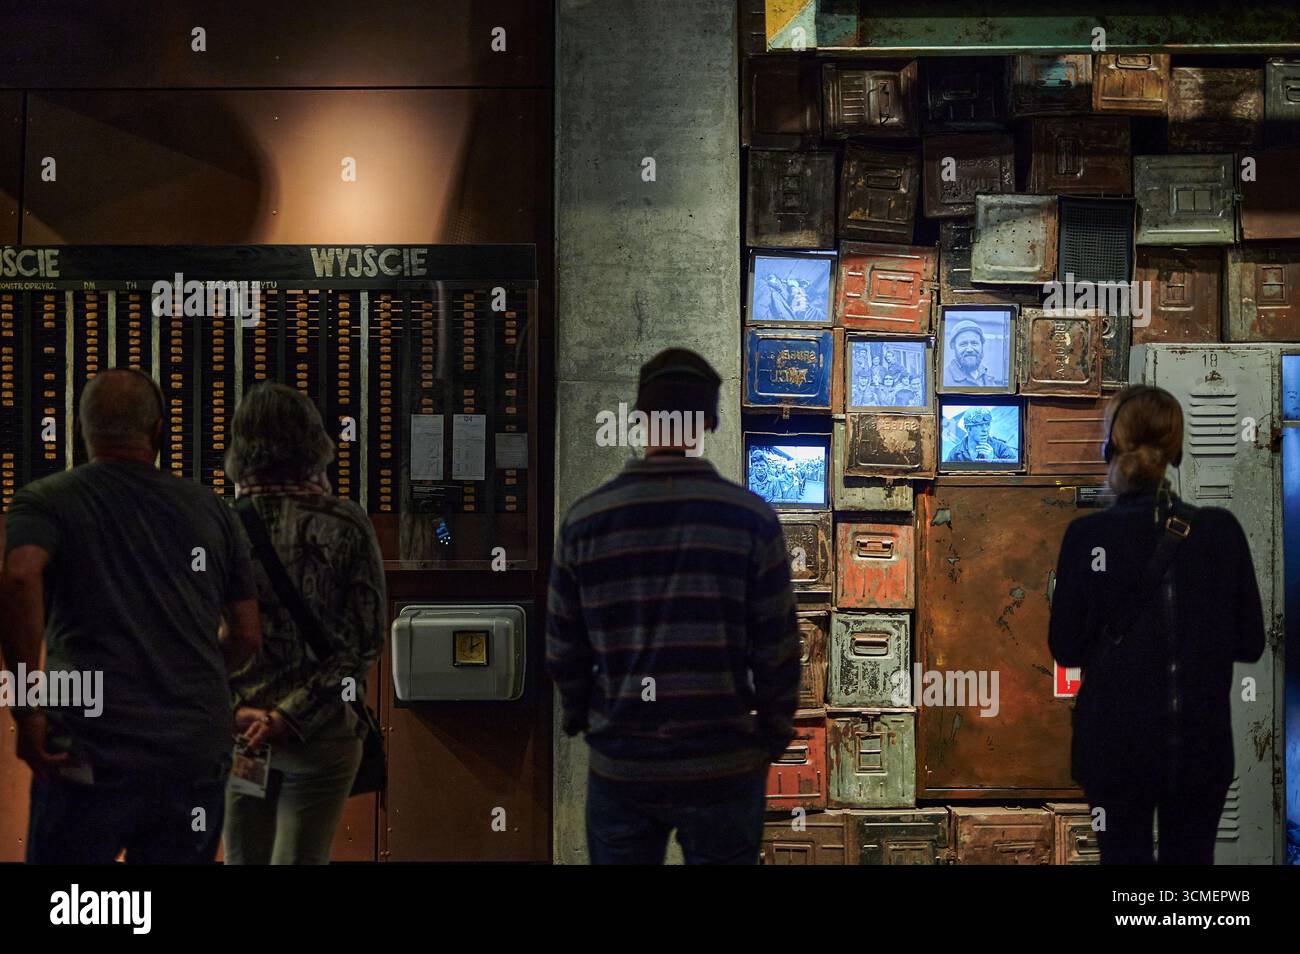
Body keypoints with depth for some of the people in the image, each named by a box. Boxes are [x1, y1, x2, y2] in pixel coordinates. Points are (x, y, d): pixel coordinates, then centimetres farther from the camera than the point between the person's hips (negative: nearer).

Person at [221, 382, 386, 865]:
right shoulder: (345, 524, -7)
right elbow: (366, 639, -10)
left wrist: (232, 711, -8)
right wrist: (291, 716, -12)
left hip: (237, 729, 2)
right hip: (321, 733, -2)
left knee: (243, 860, 14)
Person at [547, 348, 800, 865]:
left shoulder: (584, 519, -3)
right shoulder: (750, 517, -8)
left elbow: (563, 650, 3)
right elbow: (778, 648, -5)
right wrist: (774, 734, 9)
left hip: (619, 765, 2)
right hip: (724, 765, -1)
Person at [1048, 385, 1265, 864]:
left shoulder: (1087, 535, -12)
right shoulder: (1222, 531, -6)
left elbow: (1065, 648, -6)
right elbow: (1250, 643, 0)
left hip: (1117, 743, -2)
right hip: (1202, 745, 2)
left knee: (1125, 854, 10)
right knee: (1191, 856, 14)